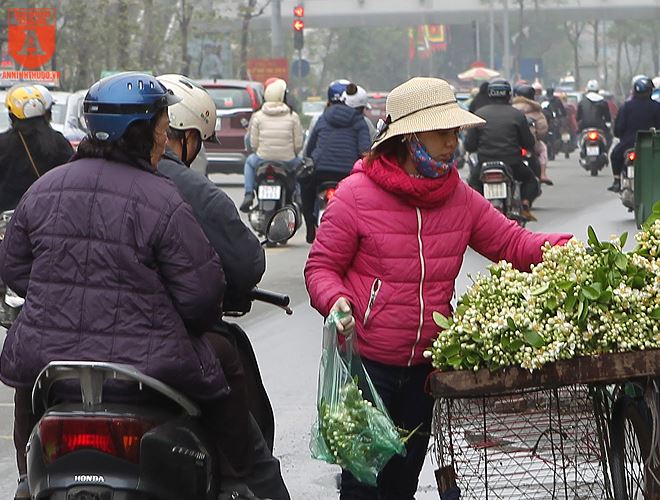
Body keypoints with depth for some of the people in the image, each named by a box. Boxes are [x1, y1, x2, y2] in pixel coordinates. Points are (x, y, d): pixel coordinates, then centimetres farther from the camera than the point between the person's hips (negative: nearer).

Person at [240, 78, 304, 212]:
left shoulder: (257, 116, -3)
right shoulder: (293, 116, -5)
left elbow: (253, 143, -2)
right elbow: (299, 144, -4)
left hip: (263, 161, 0)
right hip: (288, 163, 0)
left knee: (250, 161, 35)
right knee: (300, 162, 34)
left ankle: (249, 194, 22)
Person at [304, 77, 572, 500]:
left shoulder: (459, 197, 5)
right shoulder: (357, 194, -11)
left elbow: (512, 243, 4)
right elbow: (321, 266, -6)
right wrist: (336, 301, -27)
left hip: (423, 366, 5)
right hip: (366, 363, -5)